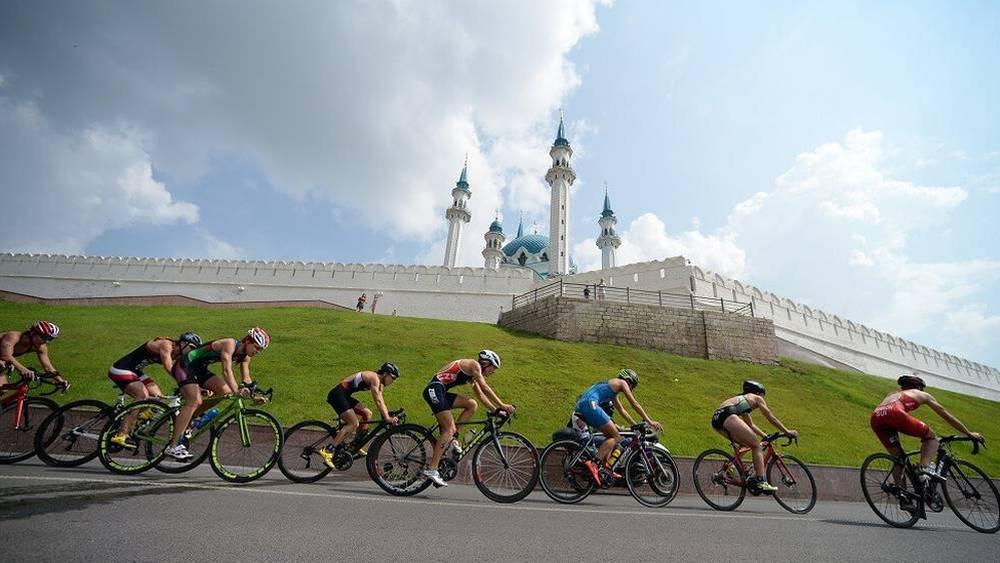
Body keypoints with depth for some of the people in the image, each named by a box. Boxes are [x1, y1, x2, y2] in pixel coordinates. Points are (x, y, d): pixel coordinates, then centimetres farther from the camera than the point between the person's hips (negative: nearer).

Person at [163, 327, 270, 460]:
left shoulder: (245, 355, -1)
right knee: (195, 402, -21)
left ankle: (189, 420, 9)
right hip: (184, 365, -8)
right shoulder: (230, 344, -26)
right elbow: (227, 371, -37)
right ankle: (172, 446, -15)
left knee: (225, 390, -8)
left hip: (200, 369, 8)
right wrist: (237, 390, -48)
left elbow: (246, 378, -2)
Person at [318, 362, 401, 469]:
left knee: (367, 414, 9)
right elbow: (378, 401, -25)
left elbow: (381, 401, 13)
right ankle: (328, 451, -15)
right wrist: (387, 418, -28)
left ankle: (355, 446, 15)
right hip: (337, 394, -10)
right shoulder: (374, 378, -16)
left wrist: (388, 415, 5)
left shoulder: (379, 383, 12)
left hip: (344, 395, 10)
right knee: (354, 424, -15)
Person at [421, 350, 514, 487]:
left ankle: (451, 438, 4)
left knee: (472, 405, 2)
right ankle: (431, 469, -12)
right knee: (449, 429, -12)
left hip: (440, 392, 9)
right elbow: (485, 388, -13)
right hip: (434, 389, -9)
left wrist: (495, 410, 15)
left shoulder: (473, 374, 22)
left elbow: (481, 395, 22)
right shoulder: (473, 364, -5)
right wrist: (502, 405, -12)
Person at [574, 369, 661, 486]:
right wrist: (650, 421, 11)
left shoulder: (612, 387, 34)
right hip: (590, 404, -10)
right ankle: (593, 463, -17)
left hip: (581, 405, 10)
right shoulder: (622, 382, 10)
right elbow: (635, 404, 8)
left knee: (611, 436, 18)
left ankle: (605, 468, 14)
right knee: (616, 436, -4)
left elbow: (622, 410, 39)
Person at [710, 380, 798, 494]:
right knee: (757, 446, 1)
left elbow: (751, 425, 45)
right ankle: (761, 482, -8)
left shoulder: (742, 399, 40)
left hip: (716, 418, 8)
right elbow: (771, 418, 20)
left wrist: (766, 436, 46)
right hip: (727, 415, -8)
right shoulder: (756, 398, 22)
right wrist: (787, 431, 29)